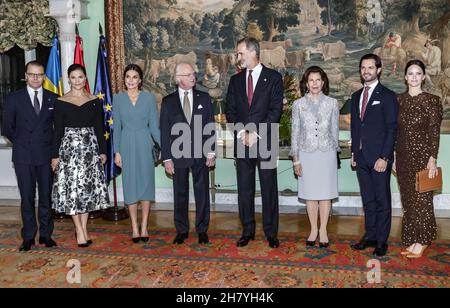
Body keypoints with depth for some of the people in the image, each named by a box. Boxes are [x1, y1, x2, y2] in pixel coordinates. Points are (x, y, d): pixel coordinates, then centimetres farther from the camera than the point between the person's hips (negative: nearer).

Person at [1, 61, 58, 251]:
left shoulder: (53, 99, 6)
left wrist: (51, 144, 4)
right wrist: (21, 143, 7)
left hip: (46, 155, 1)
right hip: (23, 157, -1)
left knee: (46, 196, 7)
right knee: (27, 197, 4)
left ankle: (46, 234, 17)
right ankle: (28, 237, 14)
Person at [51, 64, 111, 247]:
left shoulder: (94, 101, 6)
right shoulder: (61, 102, 1)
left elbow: (99, 128, 8)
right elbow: (58, 130, 0)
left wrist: (103, 151, 4)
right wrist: (55, 155, -3)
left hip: (90, 148, 2)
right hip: (69, 148, -2)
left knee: (88, 188, 5)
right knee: (72, 188, -2)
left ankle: (83, 229, 17)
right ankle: (79, 230, 8)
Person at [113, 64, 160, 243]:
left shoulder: (149, 98, 2)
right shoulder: (118, 98, 4)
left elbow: (154, 126, 2)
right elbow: (117, 126, 5)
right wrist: (117, 151, 0)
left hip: (144, 144, 0)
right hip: (127, 145, 1)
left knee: (146, 183, 3)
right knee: (130, 185, 3)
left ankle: (144, 227, 14)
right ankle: (134, 228, 12)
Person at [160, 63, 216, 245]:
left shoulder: (204, 98, 5)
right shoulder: (168, 102, 2)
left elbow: (210, 126, 4)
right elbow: (164, 131, 1)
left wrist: (211, 152, -3)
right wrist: (166, 158, -4)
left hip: (201, 154, 1)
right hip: (178, 155, 0)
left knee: (202, 193, 6)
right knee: (180, 194, 8)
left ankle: (202, 230, 19)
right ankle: (181, 230, 22)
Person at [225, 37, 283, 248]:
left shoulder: (273, 78, 2)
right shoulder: (235, 80, 14)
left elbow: (275, 110, -6)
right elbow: (230, 110, 9)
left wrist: (256, 134, -12)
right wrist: (241, 132, -6)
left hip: (265, 142, -3)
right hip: (241, 142, 4)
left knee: (269, 189, 2)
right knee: (244, 189, 7)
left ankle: (271, 233, 12)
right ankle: (247, 231, 17)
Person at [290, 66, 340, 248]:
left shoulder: (332, 103, 2)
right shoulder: (299, 104, 1)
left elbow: (335, 131, 8)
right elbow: (295, 133, 2)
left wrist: (335, 151, 11)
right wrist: (296, 159, -1)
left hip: (327, 154, 0)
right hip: (306, 154, 0)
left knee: (325, 193, 5)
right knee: (310, 194, 7)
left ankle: (323, 230, 17)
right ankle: (313, 230, 20)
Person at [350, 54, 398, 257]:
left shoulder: (387, 96, -4)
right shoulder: (356, 96, 15)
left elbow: (392, 128, -9)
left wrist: (384, 157, -15)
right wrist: (354, 152, 10)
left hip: (379, 157, -5)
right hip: (361, 157, 5)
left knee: (382, 200, 2)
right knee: (368, 200, 12)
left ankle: (382, 241, 11)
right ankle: (370, 236, 22)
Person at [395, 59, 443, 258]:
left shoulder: (432, 100, -5)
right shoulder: (399, 100, 8)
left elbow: (435, 132, -8)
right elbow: (395, 129, 10)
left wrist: (432, 159, -13)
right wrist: (393, 156, 8)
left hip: (422, 157, -4)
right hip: (403, 156, 4)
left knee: (421, 198, 1)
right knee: (408, 199, 10)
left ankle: (421, 242, 14)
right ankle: (411, 240, 21)